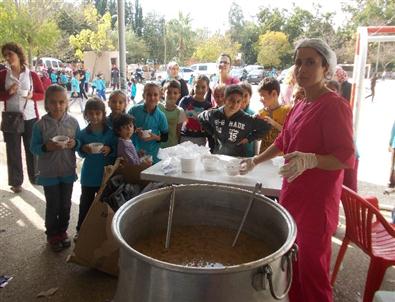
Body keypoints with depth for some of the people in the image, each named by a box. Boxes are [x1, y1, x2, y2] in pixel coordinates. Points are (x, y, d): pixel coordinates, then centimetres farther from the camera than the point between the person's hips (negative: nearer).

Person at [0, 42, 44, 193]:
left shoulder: (32, 75, 0)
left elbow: (42, 94, 4)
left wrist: (31, 95, -14)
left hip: (30, 118, 0)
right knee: (13, 151, 5)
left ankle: (34, 177, 26)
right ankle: (16, 182, 16)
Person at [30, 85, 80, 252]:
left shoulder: (73, 122, -5)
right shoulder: (40, 125, -10)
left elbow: (80, 143, 4)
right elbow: (33, 148, -6)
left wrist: (74, 144, -18)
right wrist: (46, 147, -24)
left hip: (68, 172, 2)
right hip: (49, 173, -2)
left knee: (65, 204, 15)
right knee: (52, 205, 10)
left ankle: (62, 231, 36)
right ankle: (52, 234, 31)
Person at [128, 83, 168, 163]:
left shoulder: (161, 116, -9)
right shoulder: (134, 110, -8)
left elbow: (165, 137, -2)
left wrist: (155, 137, -20)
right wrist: (134, 131, -15)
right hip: (133, 152, 1)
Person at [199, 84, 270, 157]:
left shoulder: (247, 119, -14)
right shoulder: (214, 114, -7)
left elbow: (266, 127, -5)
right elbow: (201, 117, 13)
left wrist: (249, 138, -8)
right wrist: (211, 132, 5)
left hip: (238, 158, -2)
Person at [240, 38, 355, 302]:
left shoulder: (334, 106, -14)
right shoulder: (301, 105, 12)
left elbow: (346, 158, -20)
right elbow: (283, 142, 24)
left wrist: (310, 160, -36)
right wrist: (255, 161, 26)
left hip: (317, 203, -8)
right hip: (292, 196, 8)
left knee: (312, 270, 4)